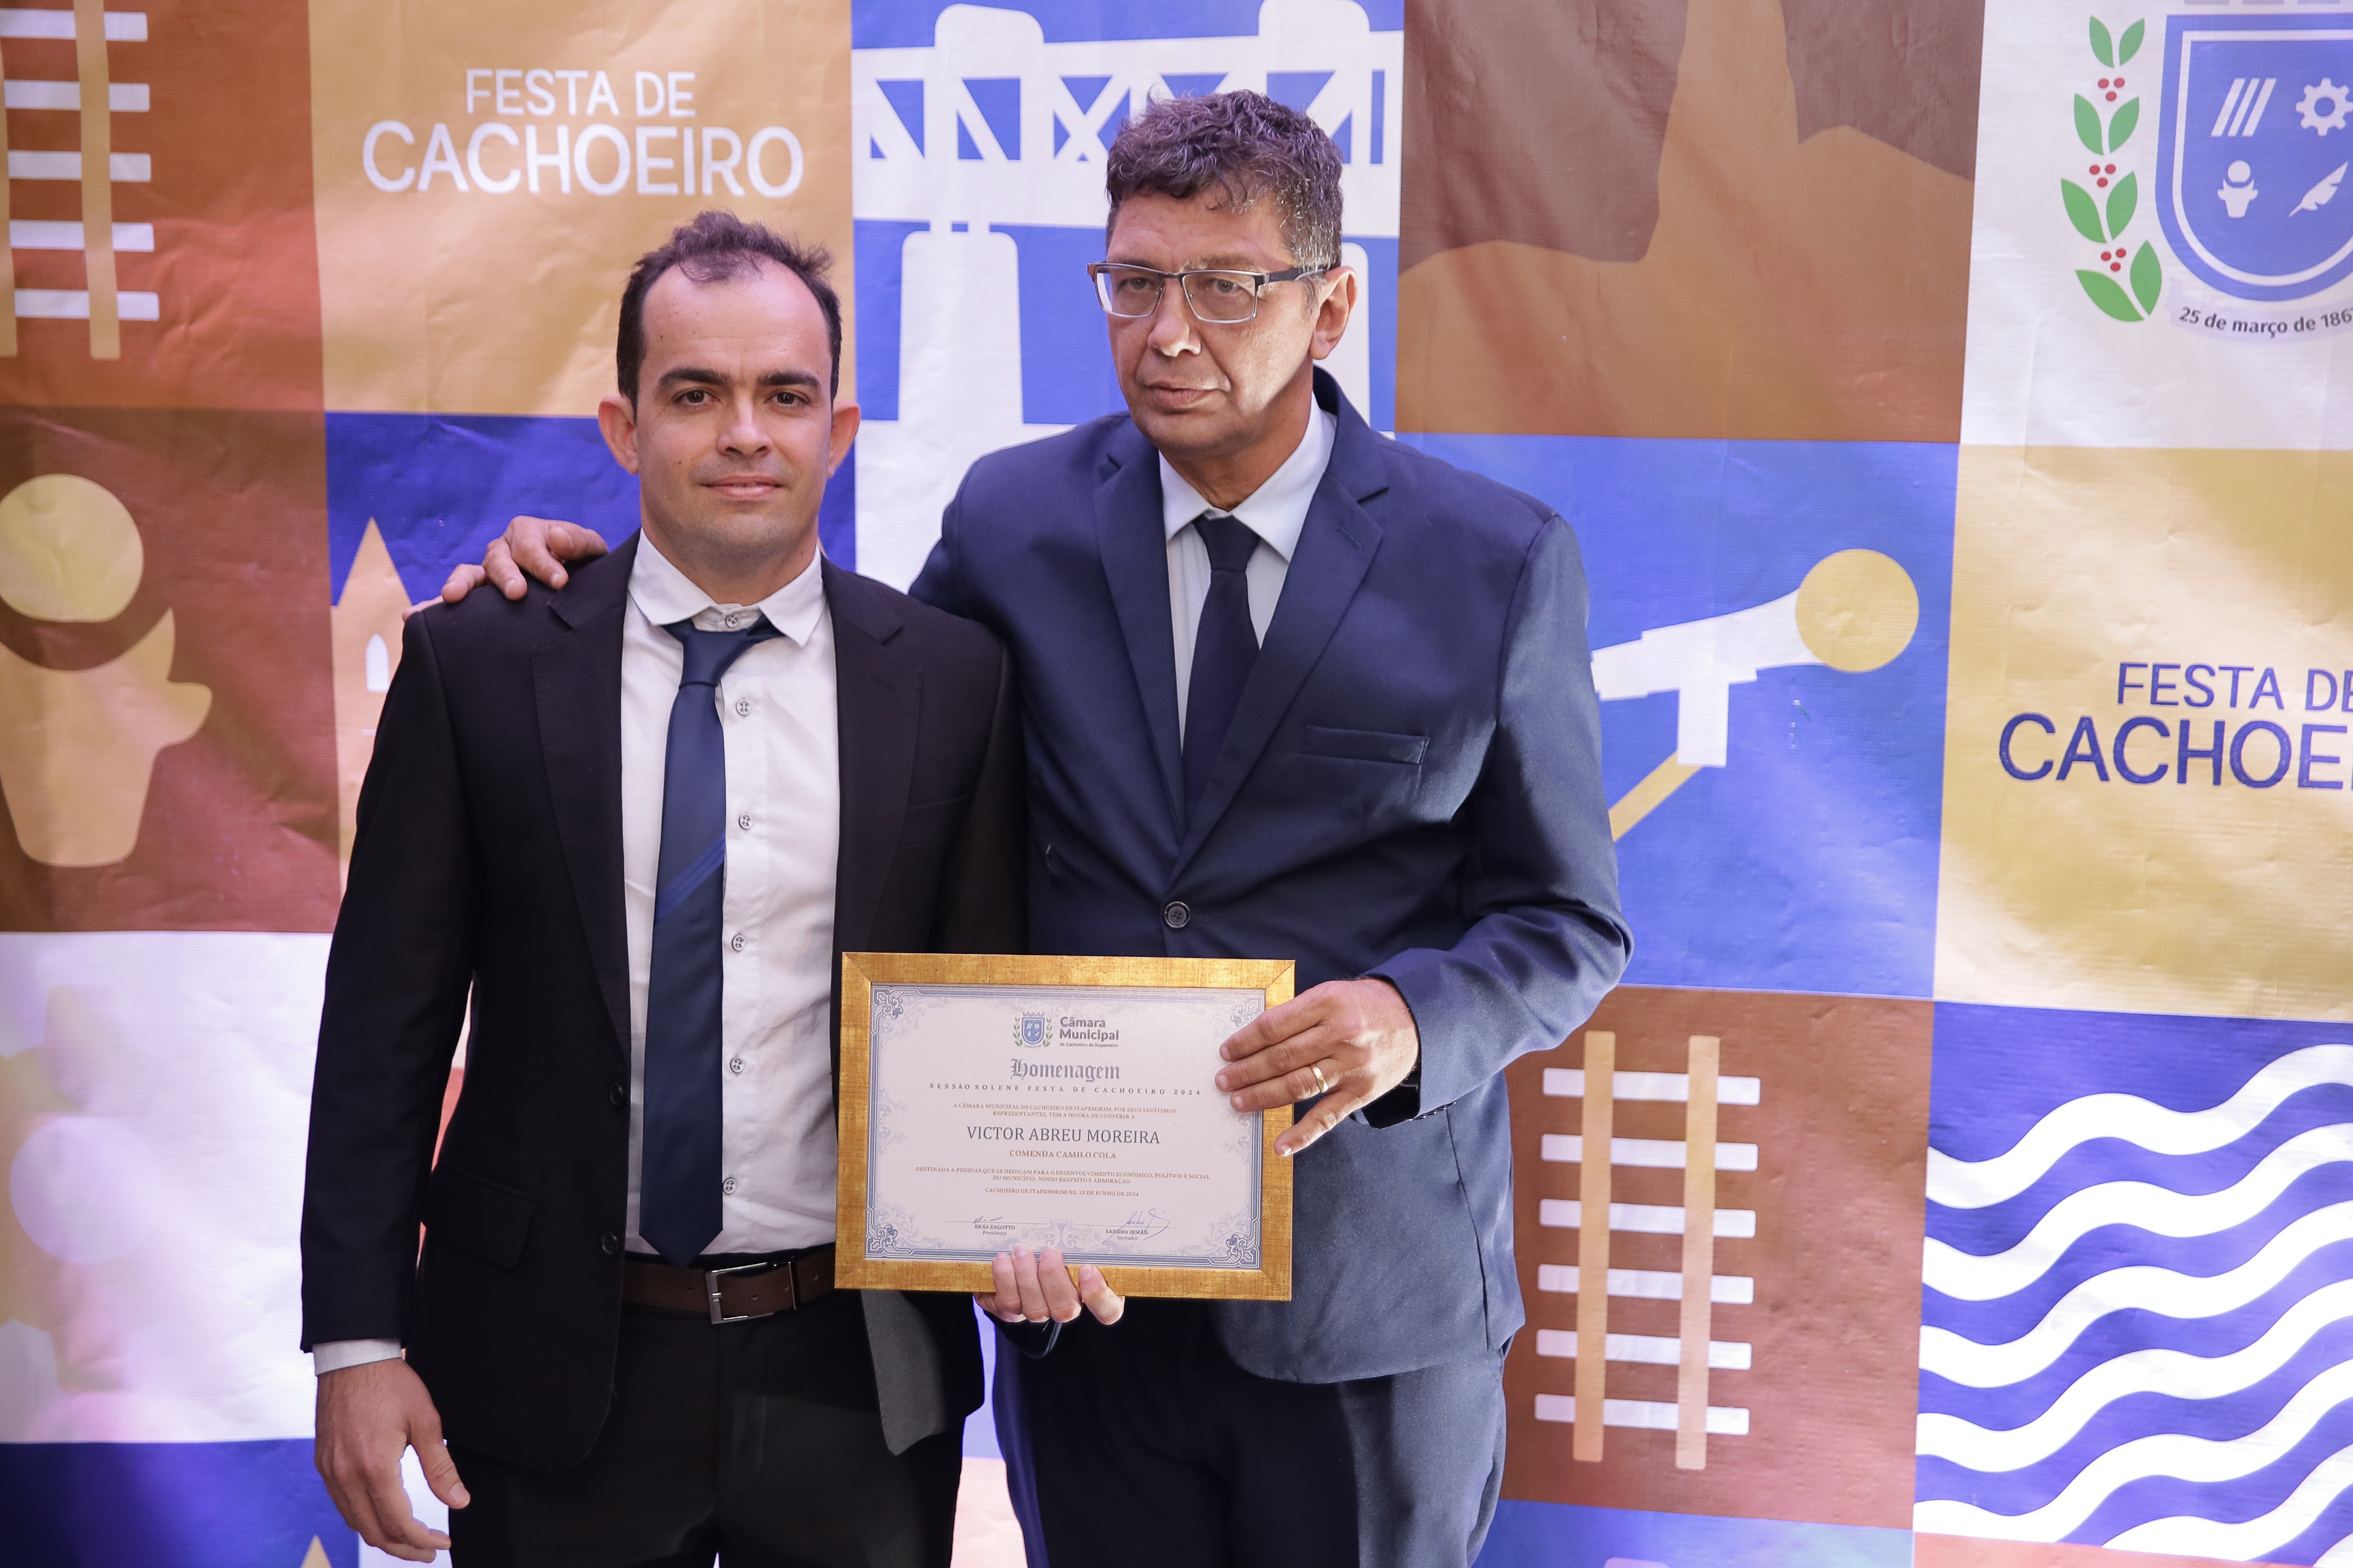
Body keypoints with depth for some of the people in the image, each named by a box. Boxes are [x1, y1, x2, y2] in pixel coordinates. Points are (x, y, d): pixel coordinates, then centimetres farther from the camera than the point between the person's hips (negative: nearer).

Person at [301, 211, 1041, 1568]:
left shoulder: (953, 679, -2)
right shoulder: (475, 665, -4)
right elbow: (387, 1019, -2)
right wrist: (358, 1340, -6)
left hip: (856, 1373, 1)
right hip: (553, 1373, 0)